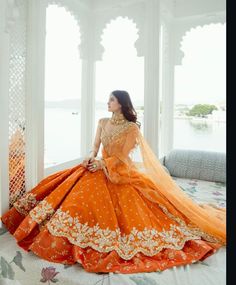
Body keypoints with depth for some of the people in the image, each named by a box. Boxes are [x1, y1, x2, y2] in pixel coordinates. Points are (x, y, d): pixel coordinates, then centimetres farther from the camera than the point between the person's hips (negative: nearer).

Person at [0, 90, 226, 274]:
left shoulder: (132, 127, -7)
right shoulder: (102, 122, 9)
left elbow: (123, 156, -12)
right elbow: (95, 147, 7)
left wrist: (103, 163, -21)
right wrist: (91, 157, -14)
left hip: (121, 173, -4)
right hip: (100, 169, 5)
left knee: (127, 210, -14)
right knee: (84, 198, -8)